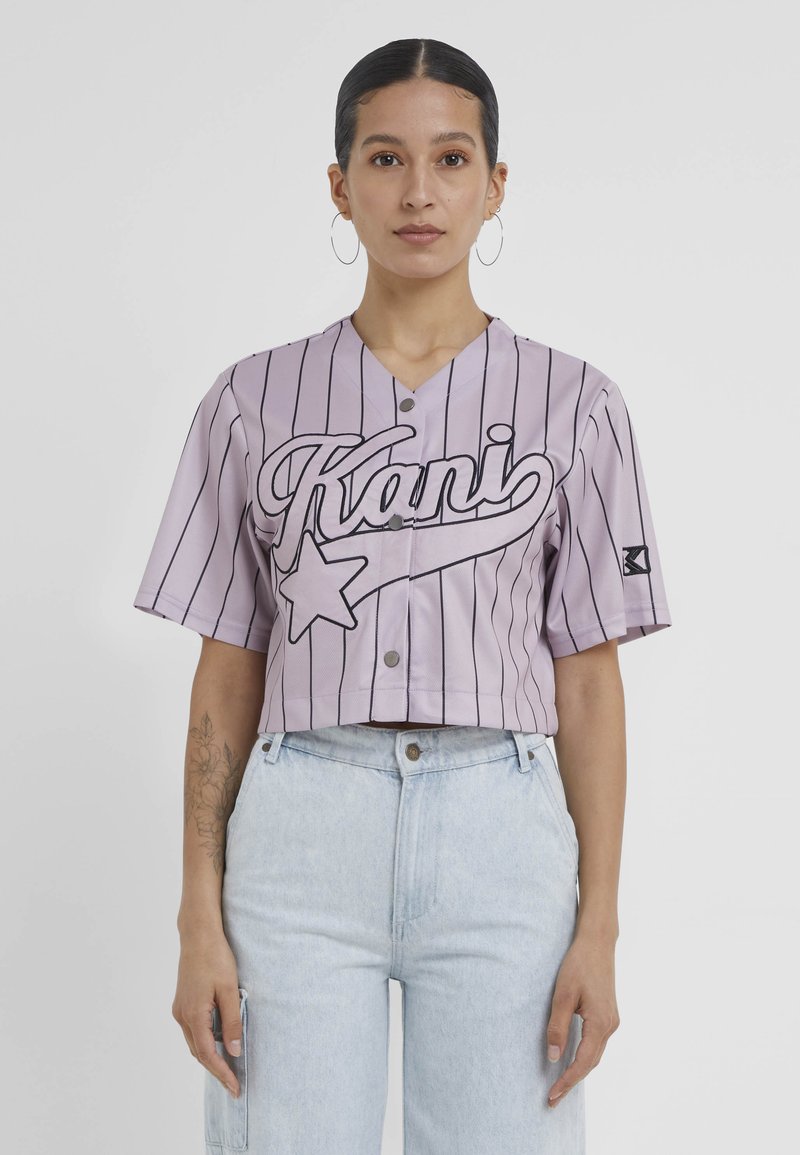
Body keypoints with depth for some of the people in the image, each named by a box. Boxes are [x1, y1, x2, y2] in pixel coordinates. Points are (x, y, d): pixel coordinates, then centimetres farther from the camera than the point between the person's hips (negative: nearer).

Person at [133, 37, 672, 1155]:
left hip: (501, 842, 0)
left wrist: (599, 926, 0)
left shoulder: (573, 405, 6)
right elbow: (227, 672, 6)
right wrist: (200, 920, 1)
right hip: (299, 829, 0)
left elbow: (587, 679, 5)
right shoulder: (257, 399, 7)